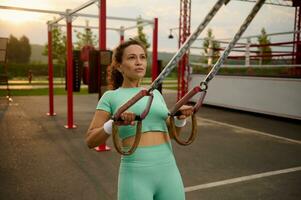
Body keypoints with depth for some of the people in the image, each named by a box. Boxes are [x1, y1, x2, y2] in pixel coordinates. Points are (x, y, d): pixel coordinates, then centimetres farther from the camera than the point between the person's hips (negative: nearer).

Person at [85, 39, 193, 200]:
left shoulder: (155, 94, 12)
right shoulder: (111, 97, 0)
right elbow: (90, 141, -1)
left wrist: (180, 118, -1)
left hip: (169, 170, 4)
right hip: (136, 175, -4)